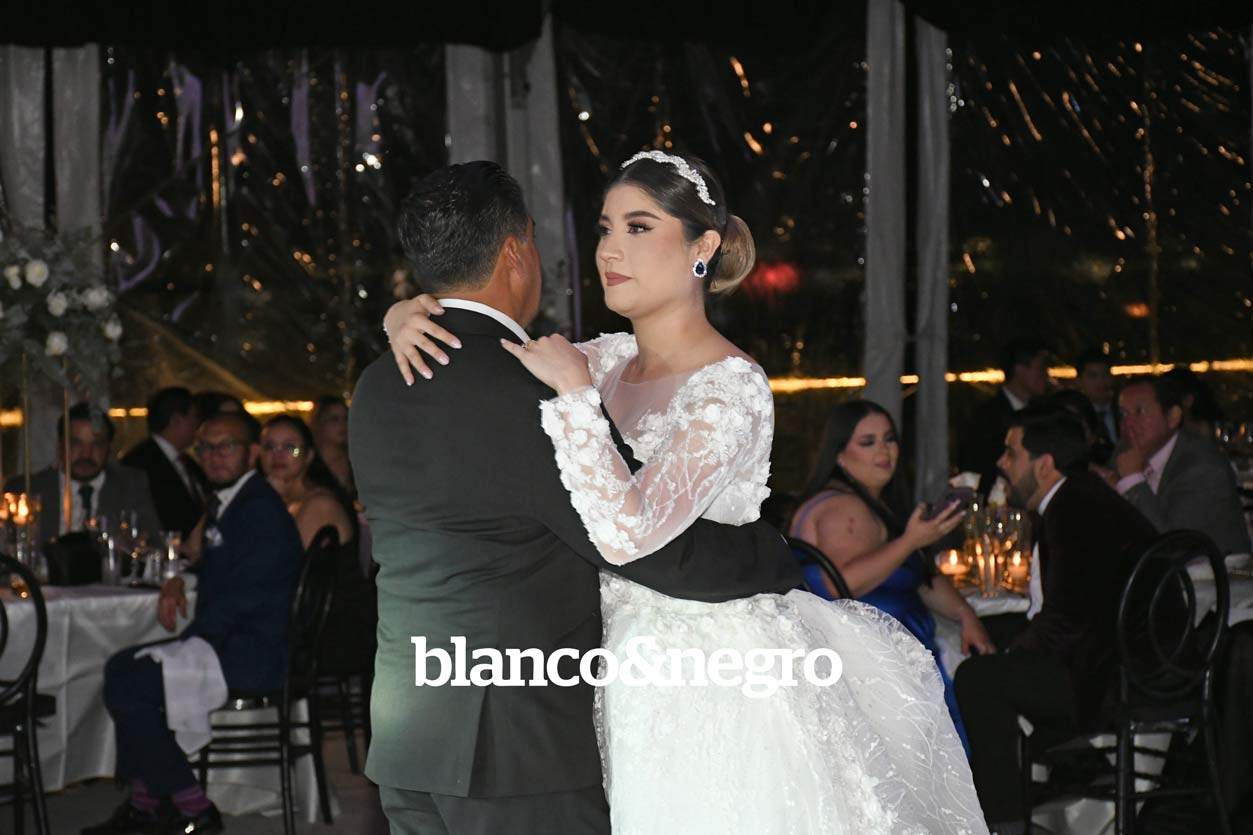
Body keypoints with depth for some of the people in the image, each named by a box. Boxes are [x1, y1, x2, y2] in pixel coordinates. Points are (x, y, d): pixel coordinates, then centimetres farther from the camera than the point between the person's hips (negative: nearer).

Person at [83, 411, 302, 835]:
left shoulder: (262, 510, -17)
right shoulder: (226, 501, 16)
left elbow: (237, 599, -22)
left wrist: (185, 644, -17)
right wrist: (180, 581, 9)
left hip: (253, 654, -11)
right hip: (231, 644, 11)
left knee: (127, 686, -14)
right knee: (122, 669, 13)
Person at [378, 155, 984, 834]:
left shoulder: (732, 389, -17)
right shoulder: (610, 359, 5)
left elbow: (626, 533, -28)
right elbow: (475, 353, 14)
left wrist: (575, 392, -24)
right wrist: (408, 315, -7)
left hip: (712, 683, -6)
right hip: (624, 673, 6)